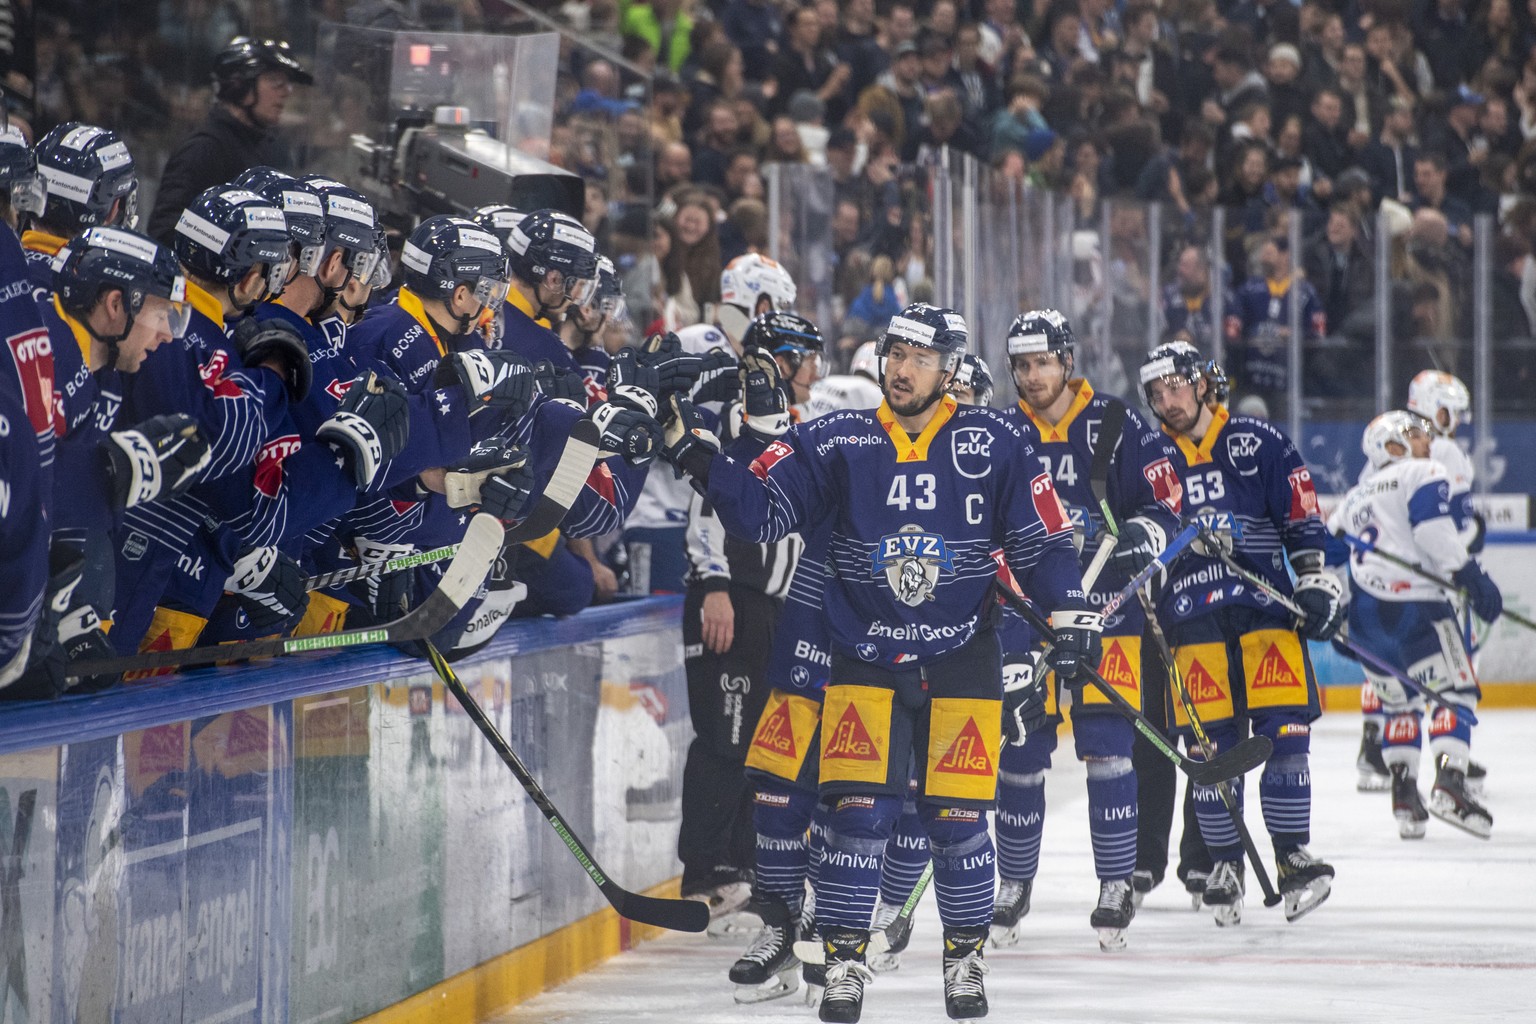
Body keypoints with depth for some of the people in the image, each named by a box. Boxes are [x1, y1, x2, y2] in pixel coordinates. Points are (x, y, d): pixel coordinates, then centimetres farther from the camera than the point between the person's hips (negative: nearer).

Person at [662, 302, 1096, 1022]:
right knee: (858, 812, -9)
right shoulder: (837, 444, -2)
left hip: (962, 659, 0)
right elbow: (760, 512, -8)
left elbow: (1041, 538, 3)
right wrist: (698, 457, -21)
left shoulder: (992, 446, -3)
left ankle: (965, 955, 19)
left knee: (957, 820, 0)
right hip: (865, 658, 0)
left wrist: (1071, 616, -5)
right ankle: (843, 961, 3)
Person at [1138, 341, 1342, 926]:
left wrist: (1315, 581, -3)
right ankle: (1225, 866, 7)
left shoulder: (1259, 444, 5)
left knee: (1283, 734, -7)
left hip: (1269, 605, -1)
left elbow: (1302, 521, 4)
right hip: (1193, 621, 1)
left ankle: (1293, 857, -1)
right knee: (1210, 745, -2)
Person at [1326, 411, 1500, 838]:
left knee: (1399, 701, 20)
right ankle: (1448, 784, -24)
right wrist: (1471, 576, -16)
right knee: (1454, 689, -6)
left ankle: (1404, 795, 8)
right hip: (1411, 602, -7)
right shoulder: (1424, 474, 2)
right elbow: (1432, 529, -14)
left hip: (1362, 613, 7)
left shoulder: (1356, 496, 26)